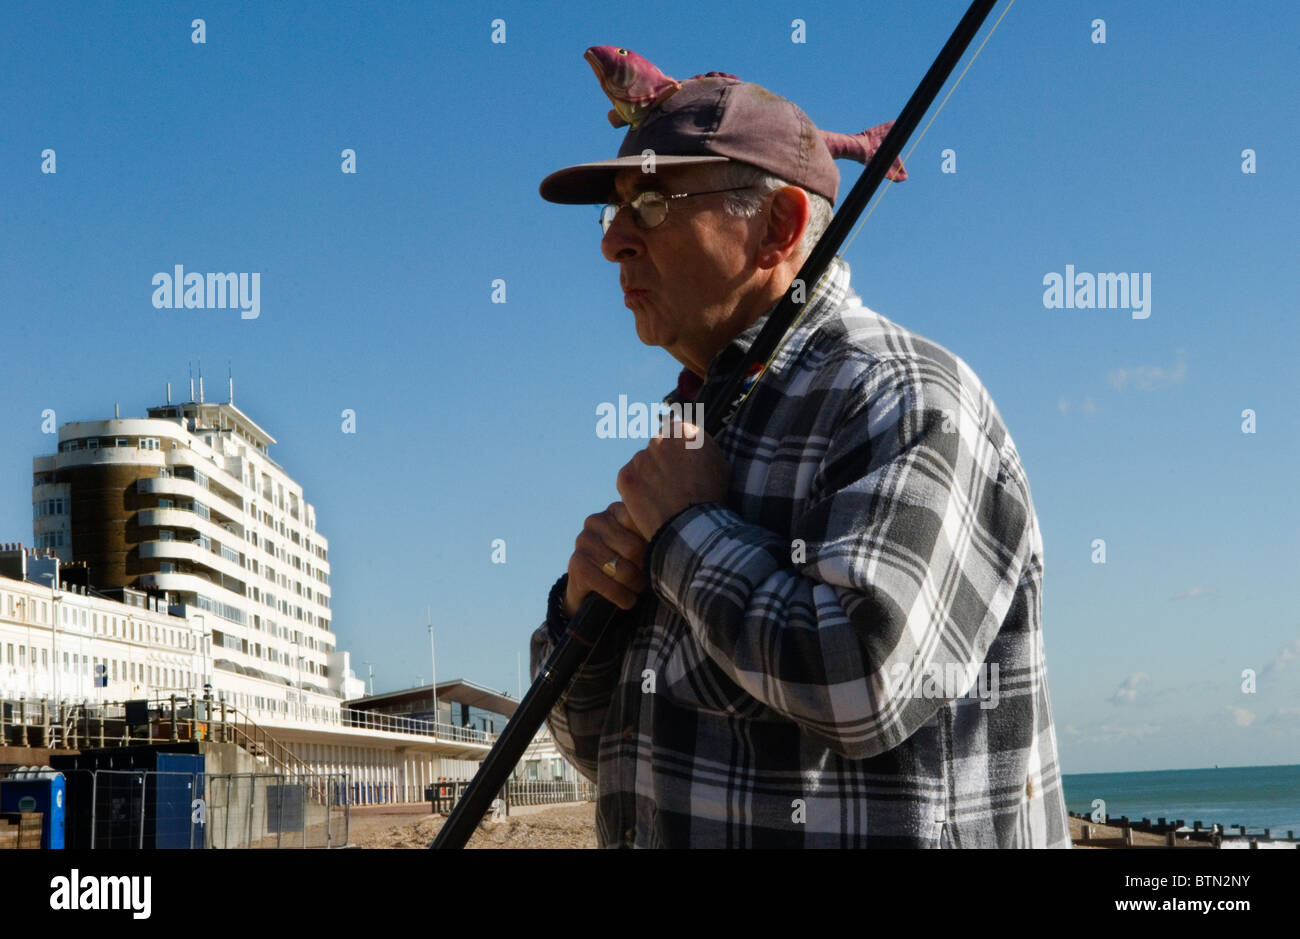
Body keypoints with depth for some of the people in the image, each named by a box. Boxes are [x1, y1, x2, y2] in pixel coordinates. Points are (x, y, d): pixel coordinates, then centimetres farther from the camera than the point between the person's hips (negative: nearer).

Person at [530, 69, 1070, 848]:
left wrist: (685, 531, -15)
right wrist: (583, 605, -7)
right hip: (698, 827, 7)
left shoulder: (905, 402, -13)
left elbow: (861, 683, -27)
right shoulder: (704, 435, 11)